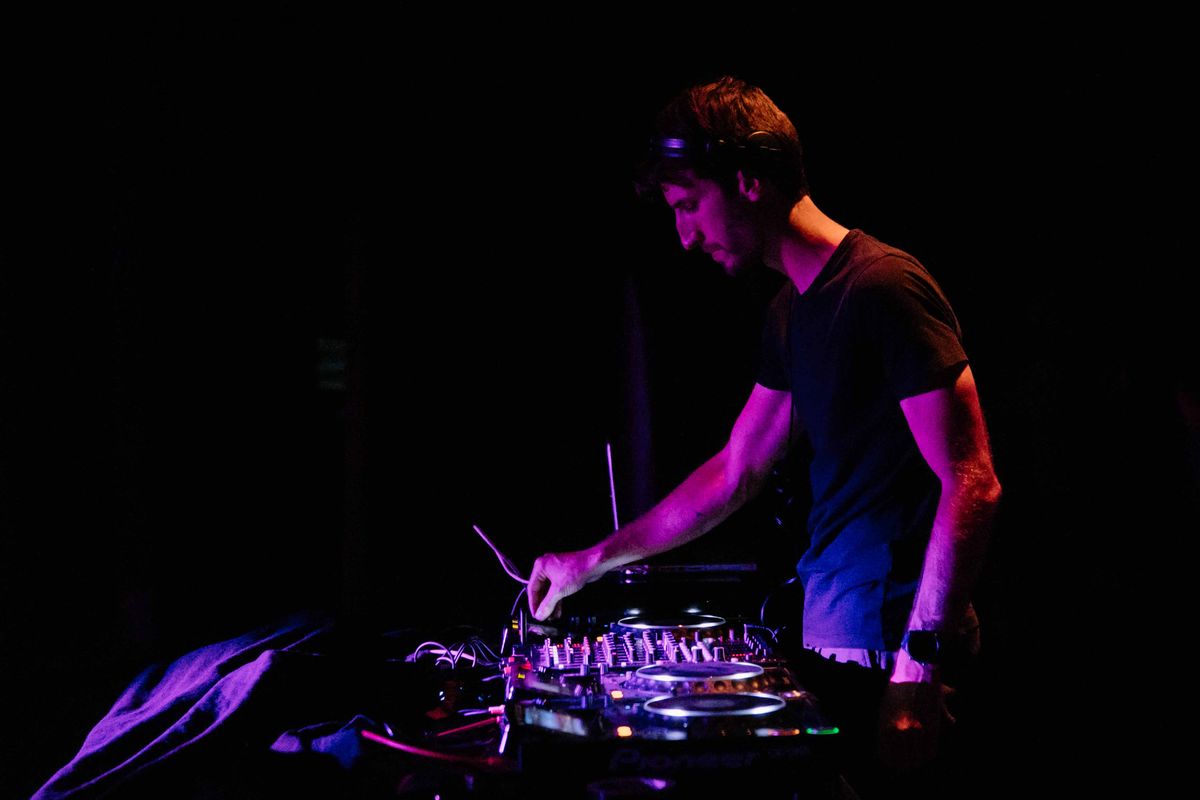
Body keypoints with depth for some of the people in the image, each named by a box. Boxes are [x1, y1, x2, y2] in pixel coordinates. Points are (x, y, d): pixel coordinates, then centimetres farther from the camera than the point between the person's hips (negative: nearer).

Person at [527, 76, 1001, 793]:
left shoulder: (881, 288, -16)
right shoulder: (793, 311, 13)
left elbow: (972, 484, -20)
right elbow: (734, 474, 21)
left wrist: (917, 668, -22)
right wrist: (592, 563, 23)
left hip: (894, 647, -9)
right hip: (830, 633, 9)